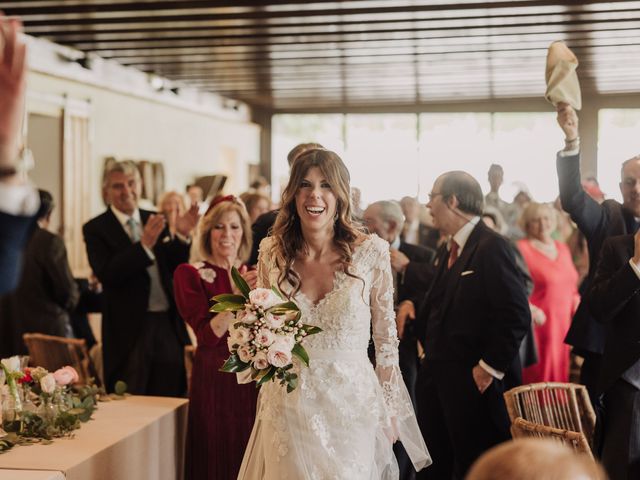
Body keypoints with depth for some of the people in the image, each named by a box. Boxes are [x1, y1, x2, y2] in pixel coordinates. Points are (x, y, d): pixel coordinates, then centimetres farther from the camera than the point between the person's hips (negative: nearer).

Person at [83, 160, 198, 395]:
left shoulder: (156, 220, 10)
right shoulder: (96, 229, -4)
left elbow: (174, 268, 10)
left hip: (168, 324, 5)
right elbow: (106, 274, -18)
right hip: (130, 330, -4)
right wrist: (145, 244, -26)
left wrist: (181, 236, -9)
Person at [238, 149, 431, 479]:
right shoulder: (272, 252, -3)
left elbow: (385, 335, -1)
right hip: (289, 410, 2)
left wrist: (390, 411, 2)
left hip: (353, 405, -1)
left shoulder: (371, 252, -9)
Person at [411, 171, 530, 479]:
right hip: (437, 378, 9)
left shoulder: (492, 246, -15)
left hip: (475, 383, -9)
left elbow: (517, 316, -21)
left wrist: (490, 367, -19)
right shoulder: (447, 250, 14)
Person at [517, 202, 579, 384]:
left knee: (561, 375, 7)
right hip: (538, 325, -6)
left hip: (565, 326, 6)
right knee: (538, 381, -5)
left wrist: (577, 306, 5)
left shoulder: (563, 248, 15)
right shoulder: (521, 248, -5)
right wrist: (531, 310, -22)